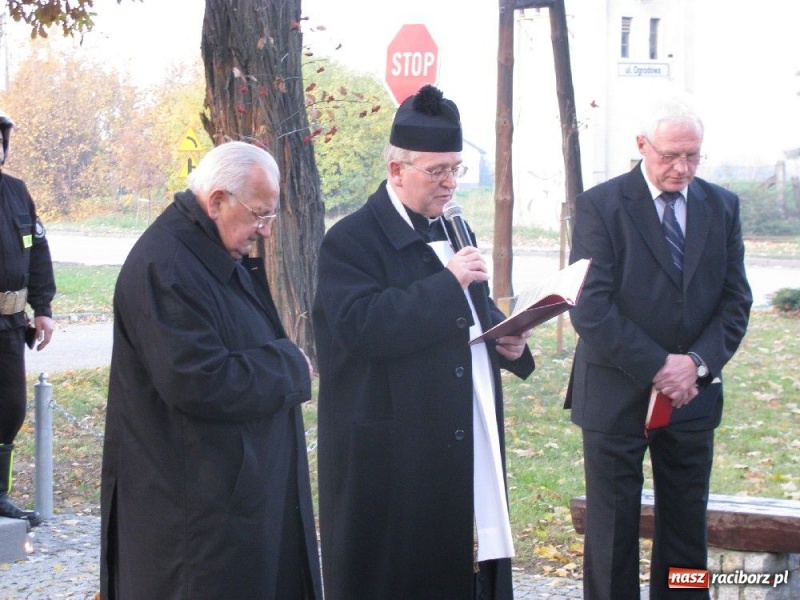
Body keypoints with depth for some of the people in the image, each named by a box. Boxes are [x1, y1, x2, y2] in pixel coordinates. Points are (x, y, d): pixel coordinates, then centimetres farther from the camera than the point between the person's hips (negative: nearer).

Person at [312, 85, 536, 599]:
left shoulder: (453, 232, 16)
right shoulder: (351, 242, -10)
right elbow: (361, 324, -24)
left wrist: (507, 340, 1)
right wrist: (448, 282, -23)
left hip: (467, 445, 7)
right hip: (394, 456, -7)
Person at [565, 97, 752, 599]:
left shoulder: (722, 207, 6)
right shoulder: (601, 205, -7)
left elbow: (736, 299, 5)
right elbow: (589, 307, -13)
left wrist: (698, 363, -11)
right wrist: (656, 367, -17)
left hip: (693, 395, 4)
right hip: (617, 395, -4)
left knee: (687, 528, 9)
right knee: (612, 530, 4)